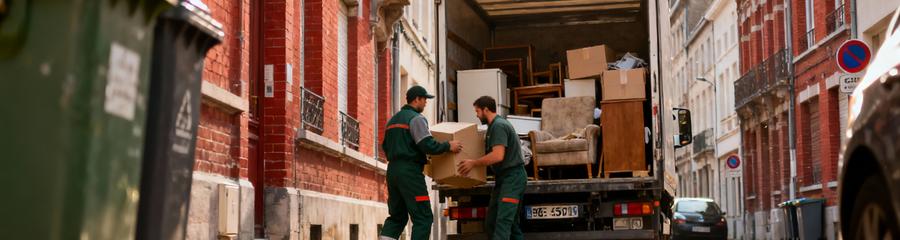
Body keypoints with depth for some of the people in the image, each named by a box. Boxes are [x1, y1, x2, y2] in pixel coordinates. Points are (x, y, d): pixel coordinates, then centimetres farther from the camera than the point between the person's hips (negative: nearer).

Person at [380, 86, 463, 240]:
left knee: (397, 216, 13)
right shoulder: (416, 118, -7)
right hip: (410, 172, -9)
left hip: (392, 170, 9)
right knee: (423, 217, -6)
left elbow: (385, 146, 27)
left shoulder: (393, 119, 20)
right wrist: (448, 146, -6)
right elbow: (428, 145, -18)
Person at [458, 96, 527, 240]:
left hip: (513, 177, -10)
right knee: (491, 222, 8)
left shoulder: (498, 126, -14)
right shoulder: (495, 125, 18)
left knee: (503, 220, -19)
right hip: (504, 177, 10)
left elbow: (498, 155, -25)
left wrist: (473, 163, -16)